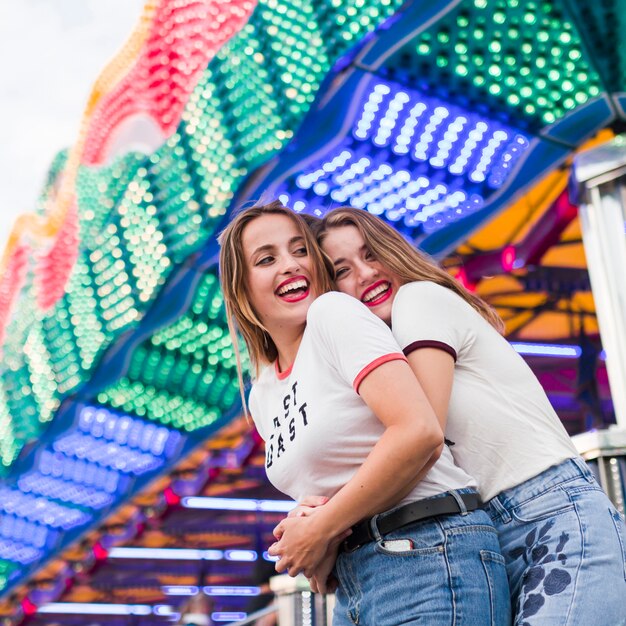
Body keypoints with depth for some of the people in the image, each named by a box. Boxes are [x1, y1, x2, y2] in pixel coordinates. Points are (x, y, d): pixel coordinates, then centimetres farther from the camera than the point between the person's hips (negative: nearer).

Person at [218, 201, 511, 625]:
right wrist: (317, 553, -2)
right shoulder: (262, 397, 14)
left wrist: (317, 531, -12)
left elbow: (420, 433, -20)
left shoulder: (333, 311, -7)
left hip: (430, 558, -7)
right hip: (354, 587, 8)